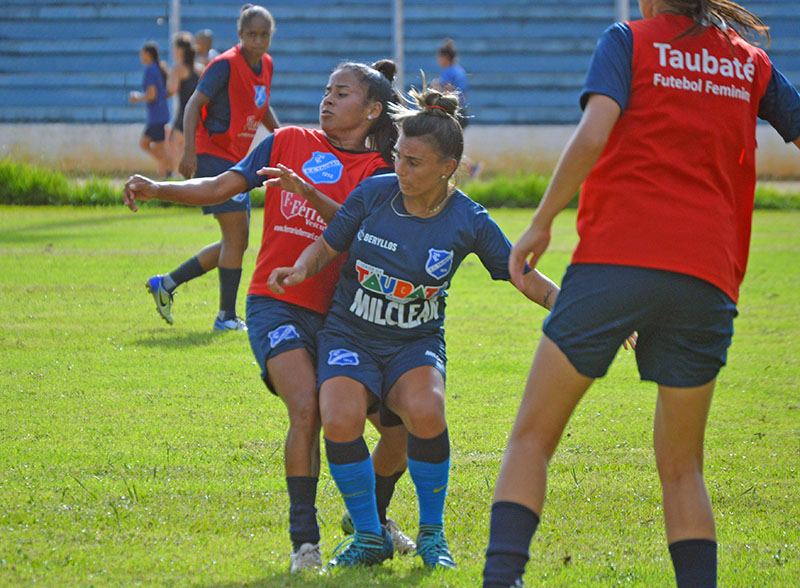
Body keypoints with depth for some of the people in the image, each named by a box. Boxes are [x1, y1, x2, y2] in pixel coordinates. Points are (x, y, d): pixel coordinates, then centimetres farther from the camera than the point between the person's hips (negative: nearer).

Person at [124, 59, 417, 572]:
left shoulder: (378, 170, 4)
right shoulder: (289, 142, 9)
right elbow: (223, 187, 3)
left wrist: (307, 191, -29)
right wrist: (157, 189, -12)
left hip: (338, 313, 2)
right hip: (276, 304, -1)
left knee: (402, 424, -3)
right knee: (306, 410, -25)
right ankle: (305, 539, -14)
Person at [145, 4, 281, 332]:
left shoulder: (266, 65, 10)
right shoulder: (226, 64, -14)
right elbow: (194, 104, -18)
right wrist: (189, 151, -27)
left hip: (236, 161, 9)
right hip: (214, 154, -9)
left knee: (236, 242, 11)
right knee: (236, 236, -12)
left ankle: (166, 284, 20)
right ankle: (227, 316, -5)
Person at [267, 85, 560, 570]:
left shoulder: (468, 221, -8)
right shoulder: (374, 193, -6)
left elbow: (525, 278, -1)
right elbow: (327, 246, 7)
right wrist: (300, 270, -14)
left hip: (416, 344, -1)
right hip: (350, 336, 1)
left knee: (425, 412, -33)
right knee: (340, 420, -29)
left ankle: (432, 532, -8)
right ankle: (370, 536, -7)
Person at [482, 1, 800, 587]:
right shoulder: (751, 63, 16)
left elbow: (592, 137, -8)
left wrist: (540, 224, -2)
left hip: (614, 259, -3)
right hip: (707, 275, 3)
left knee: (531, 438, 3)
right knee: (682, 467, 13)